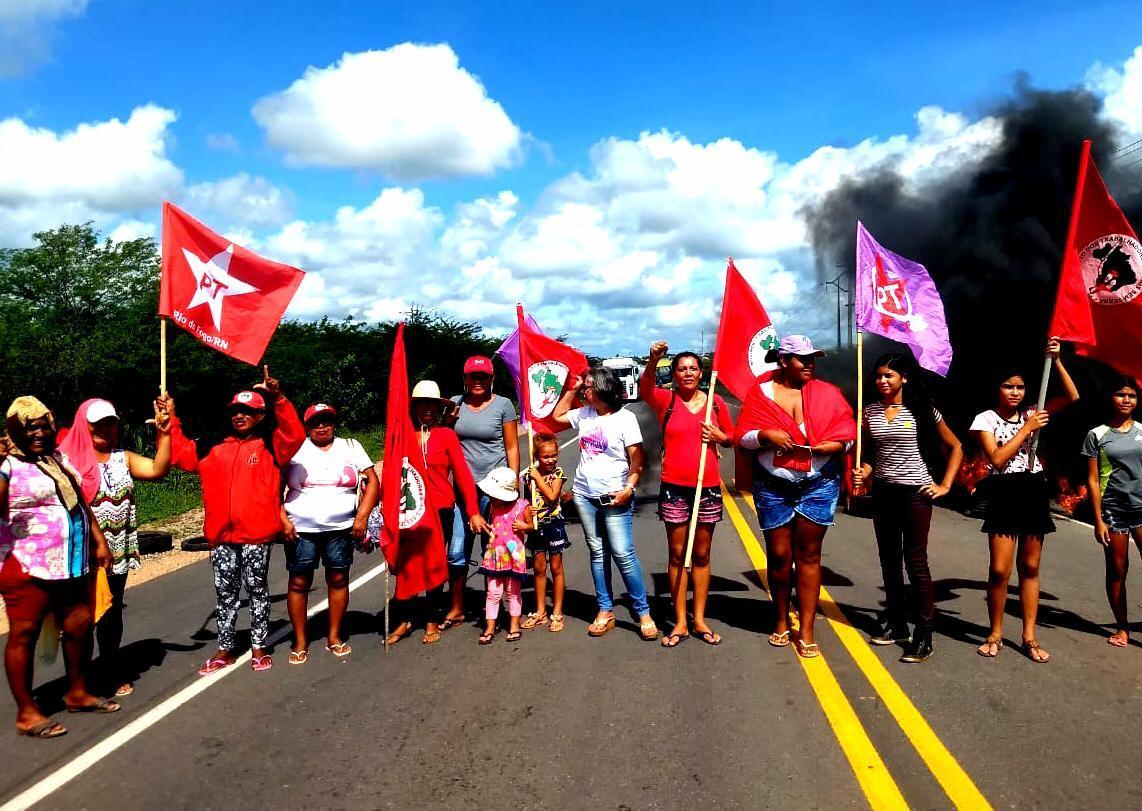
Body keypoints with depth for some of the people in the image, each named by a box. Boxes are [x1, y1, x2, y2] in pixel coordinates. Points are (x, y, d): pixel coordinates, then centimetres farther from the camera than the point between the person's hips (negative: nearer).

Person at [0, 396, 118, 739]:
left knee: (80, 626, 14)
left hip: (73, 562, 8)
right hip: (28, 566, -7)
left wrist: (99, 541, 17)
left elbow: (80, 501, 19)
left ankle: (77, 693, 31)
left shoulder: (59, 457, 13)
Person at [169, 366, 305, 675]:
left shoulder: (270, 447, 0)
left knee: (257, 589, 6)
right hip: (221, 534, 5)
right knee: (225, 592, 13)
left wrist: (278, 399, -29)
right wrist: (171, 419, 10)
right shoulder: (214, 450, 14)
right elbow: (180, 452, 19)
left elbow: (294, 435, -18)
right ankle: (225, 649, 24)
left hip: (256, 533, -4)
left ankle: (259, 647, 18)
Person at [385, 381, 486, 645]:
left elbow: (462, 475, -4)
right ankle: (406, 619, 21)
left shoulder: (447, 435, -4)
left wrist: (473, 512, -7)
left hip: (440, 510, -1)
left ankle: (432, 621, 24)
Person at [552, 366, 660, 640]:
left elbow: (637, 460, -9)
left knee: (623, 554, -8)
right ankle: (605, 611, 17)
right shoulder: (584, 414, 9)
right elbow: (557, 415, 25)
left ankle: (643, 612, 2)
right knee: (597, 552, 9)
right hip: (584, 495, 6)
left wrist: (628, 488, -20)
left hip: (614, 498, -6)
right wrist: (571, 389, 14)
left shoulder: (625, 418, -7)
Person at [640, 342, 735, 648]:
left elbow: (732, 437, 16)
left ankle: (699, 620, 21)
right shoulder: (666, 400, -1)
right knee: (677, 555, 5)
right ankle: (680, 622, 14)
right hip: (674, 488, -1)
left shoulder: (716, 402, 5)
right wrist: (653, 361, -40)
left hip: (708, 487, 2)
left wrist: (719, 436, -7)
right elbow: (644, 390, -23)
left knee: (701, 555, 10)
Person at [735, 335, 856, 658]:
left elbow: (846, 433, 1)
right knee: (779, 555, 7)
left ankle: (806, 632, 10)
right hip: (773, 487, 0)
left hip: (818, 485, 0)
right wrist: (766, 435, -20)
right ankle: (782, 621, 29)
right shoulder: (761, 392, 2)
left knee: (808, 556, 3)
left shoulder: (827, 393, 5)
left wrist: (829, 446, -18)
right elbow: (743, 435, -1)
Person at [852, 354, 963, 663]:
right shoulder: (870, 412, 5)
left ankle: (924, 636, 2)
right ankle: (896, 624, 25)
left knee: (916, 562, -4)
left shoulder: (922, 411, -4)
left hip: (915, 491, -4)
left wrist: (945, 485, -2)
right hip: (882, 491, 4)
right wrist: (863, 472, -6)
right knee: (889, 559, 12)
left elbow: (955, 448, 5)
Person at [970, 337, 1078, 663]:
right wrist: (1027, 428, -12)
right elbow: (997, 459, -13)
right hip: (1004, 495, -4)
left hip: (1034, 493, 4)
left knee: (1030, 568, 8)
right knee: (1000, 570, -6)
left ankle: (1029, 637, 16)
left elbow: (1072, 397, -2)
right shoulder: (986, 419, -2)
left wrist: (1056, 360, -9)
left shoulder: (1031, 414, 8)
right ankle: (995, 634, 11)